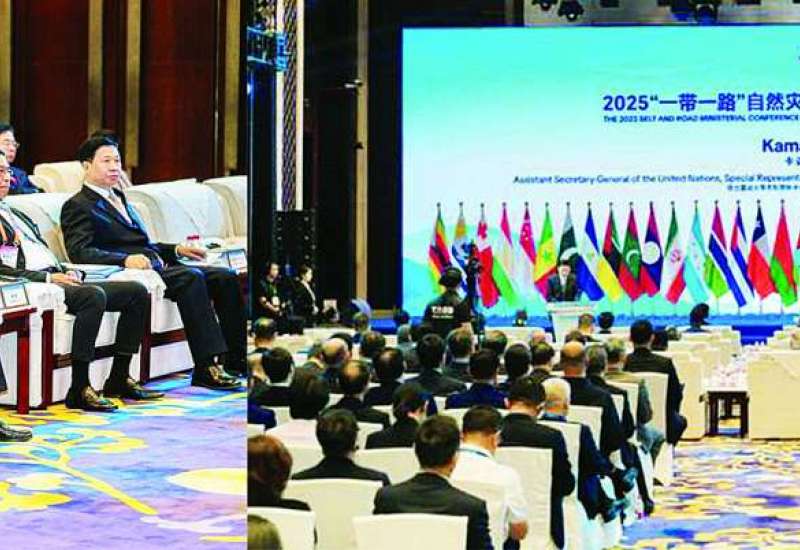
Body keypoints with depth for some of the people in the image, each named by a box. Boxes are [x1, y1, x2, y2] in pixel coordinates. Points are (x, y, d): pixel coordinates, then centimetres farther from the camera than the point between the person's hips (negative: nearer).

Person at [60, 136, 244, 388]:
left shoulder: (118, 199, 28)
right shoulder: (77, 206, 0)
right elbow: (80, 251, -15)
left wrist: (177, 250, 14)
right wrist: (126, 259, -28)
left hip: (158, 266, 9)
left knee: (226, 277, -7)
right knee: (191, 277, -32)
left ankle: (237, 357, -7)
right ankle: (206, 368, -35)